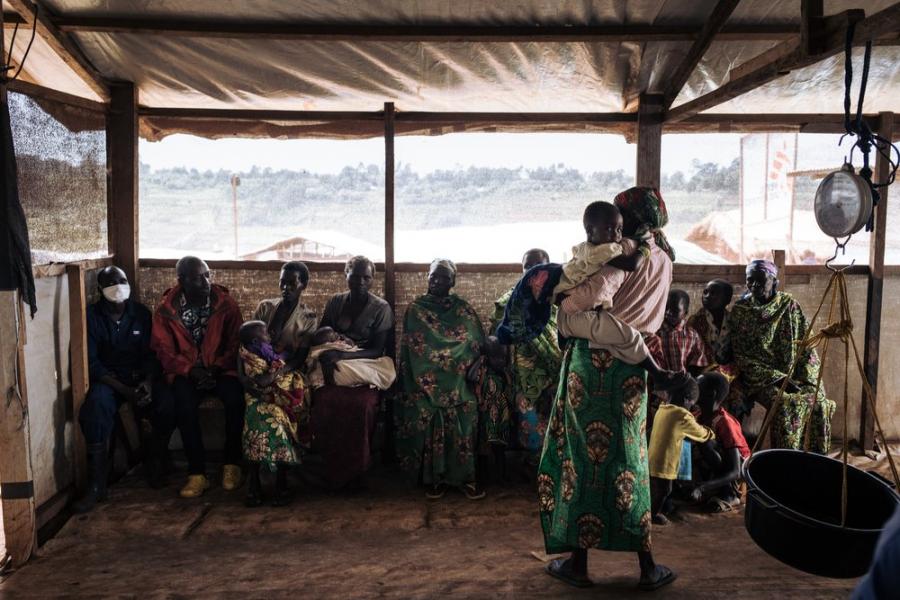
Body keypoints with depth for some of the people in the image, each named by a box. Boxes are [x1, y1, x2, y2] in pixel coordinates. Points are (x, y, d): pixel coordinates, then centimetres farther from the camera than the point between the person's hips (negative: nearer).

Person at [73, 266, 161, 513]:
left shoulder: (141, 313, 3)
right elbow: (91, 363, -9)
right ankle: (96, 485, -30)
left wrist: (148, 381, -16)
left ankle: (157, 463, -2)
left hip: (140, 376, 2)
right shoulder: (92, 316, -5)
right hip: (108, 379, -2)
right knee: (97, 404, -36)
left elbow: (151, 353, 4)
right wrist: (124, 390, -20)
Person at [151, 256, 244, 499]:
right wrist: (191, 371, -17)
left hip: (220, 369, 0)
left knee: (235, 397, -30)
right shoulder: (166, 309, -2)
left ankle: (232, 464, -12)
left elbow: (235, 345, 0)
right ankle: (197, 473, -23)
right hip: (185, 371, 0)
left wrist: (216, 369, -16)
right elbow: (164, 351, -2)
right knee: (184, 401, -32)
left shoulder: (225, 304, -2)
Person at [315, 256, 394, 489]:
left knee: (362, 403, -36)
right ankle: (333, 469, -14)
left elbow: (378, 350, -6)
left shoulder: (381, 308, 2)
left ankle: (355, 470, -14)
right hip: (335, 367, 2)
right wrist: (325, 355, -15)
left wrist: (342, 355, -21)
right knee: (324, 399, -32)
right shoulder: (335, 303, 14)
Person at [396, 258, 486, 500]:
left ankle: (464, 475, -15)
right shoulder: (416, 309, 11)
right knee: (425, 409, -24)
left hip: (457, 375, 1)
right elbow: (413, 348, 6)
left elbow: (476, 344, 8)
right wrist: (426, 380, -6)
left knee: (465, 406, -24)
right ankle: (434, 476, -11)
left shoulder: (462, 308, 14)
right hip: (425, 376, 0)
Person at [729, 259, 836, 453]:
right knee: (787, 403, -30)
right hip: (761, 378, -3)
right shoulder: (740, 311, -3)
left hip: (794, 374, 3)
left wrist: (807, 379, -9)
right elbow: (741, 356, -8)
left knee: (819, 400, -22)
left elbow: (806, 343, 5)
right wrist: (778, 378, -16)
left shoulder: (789, 304, 5)